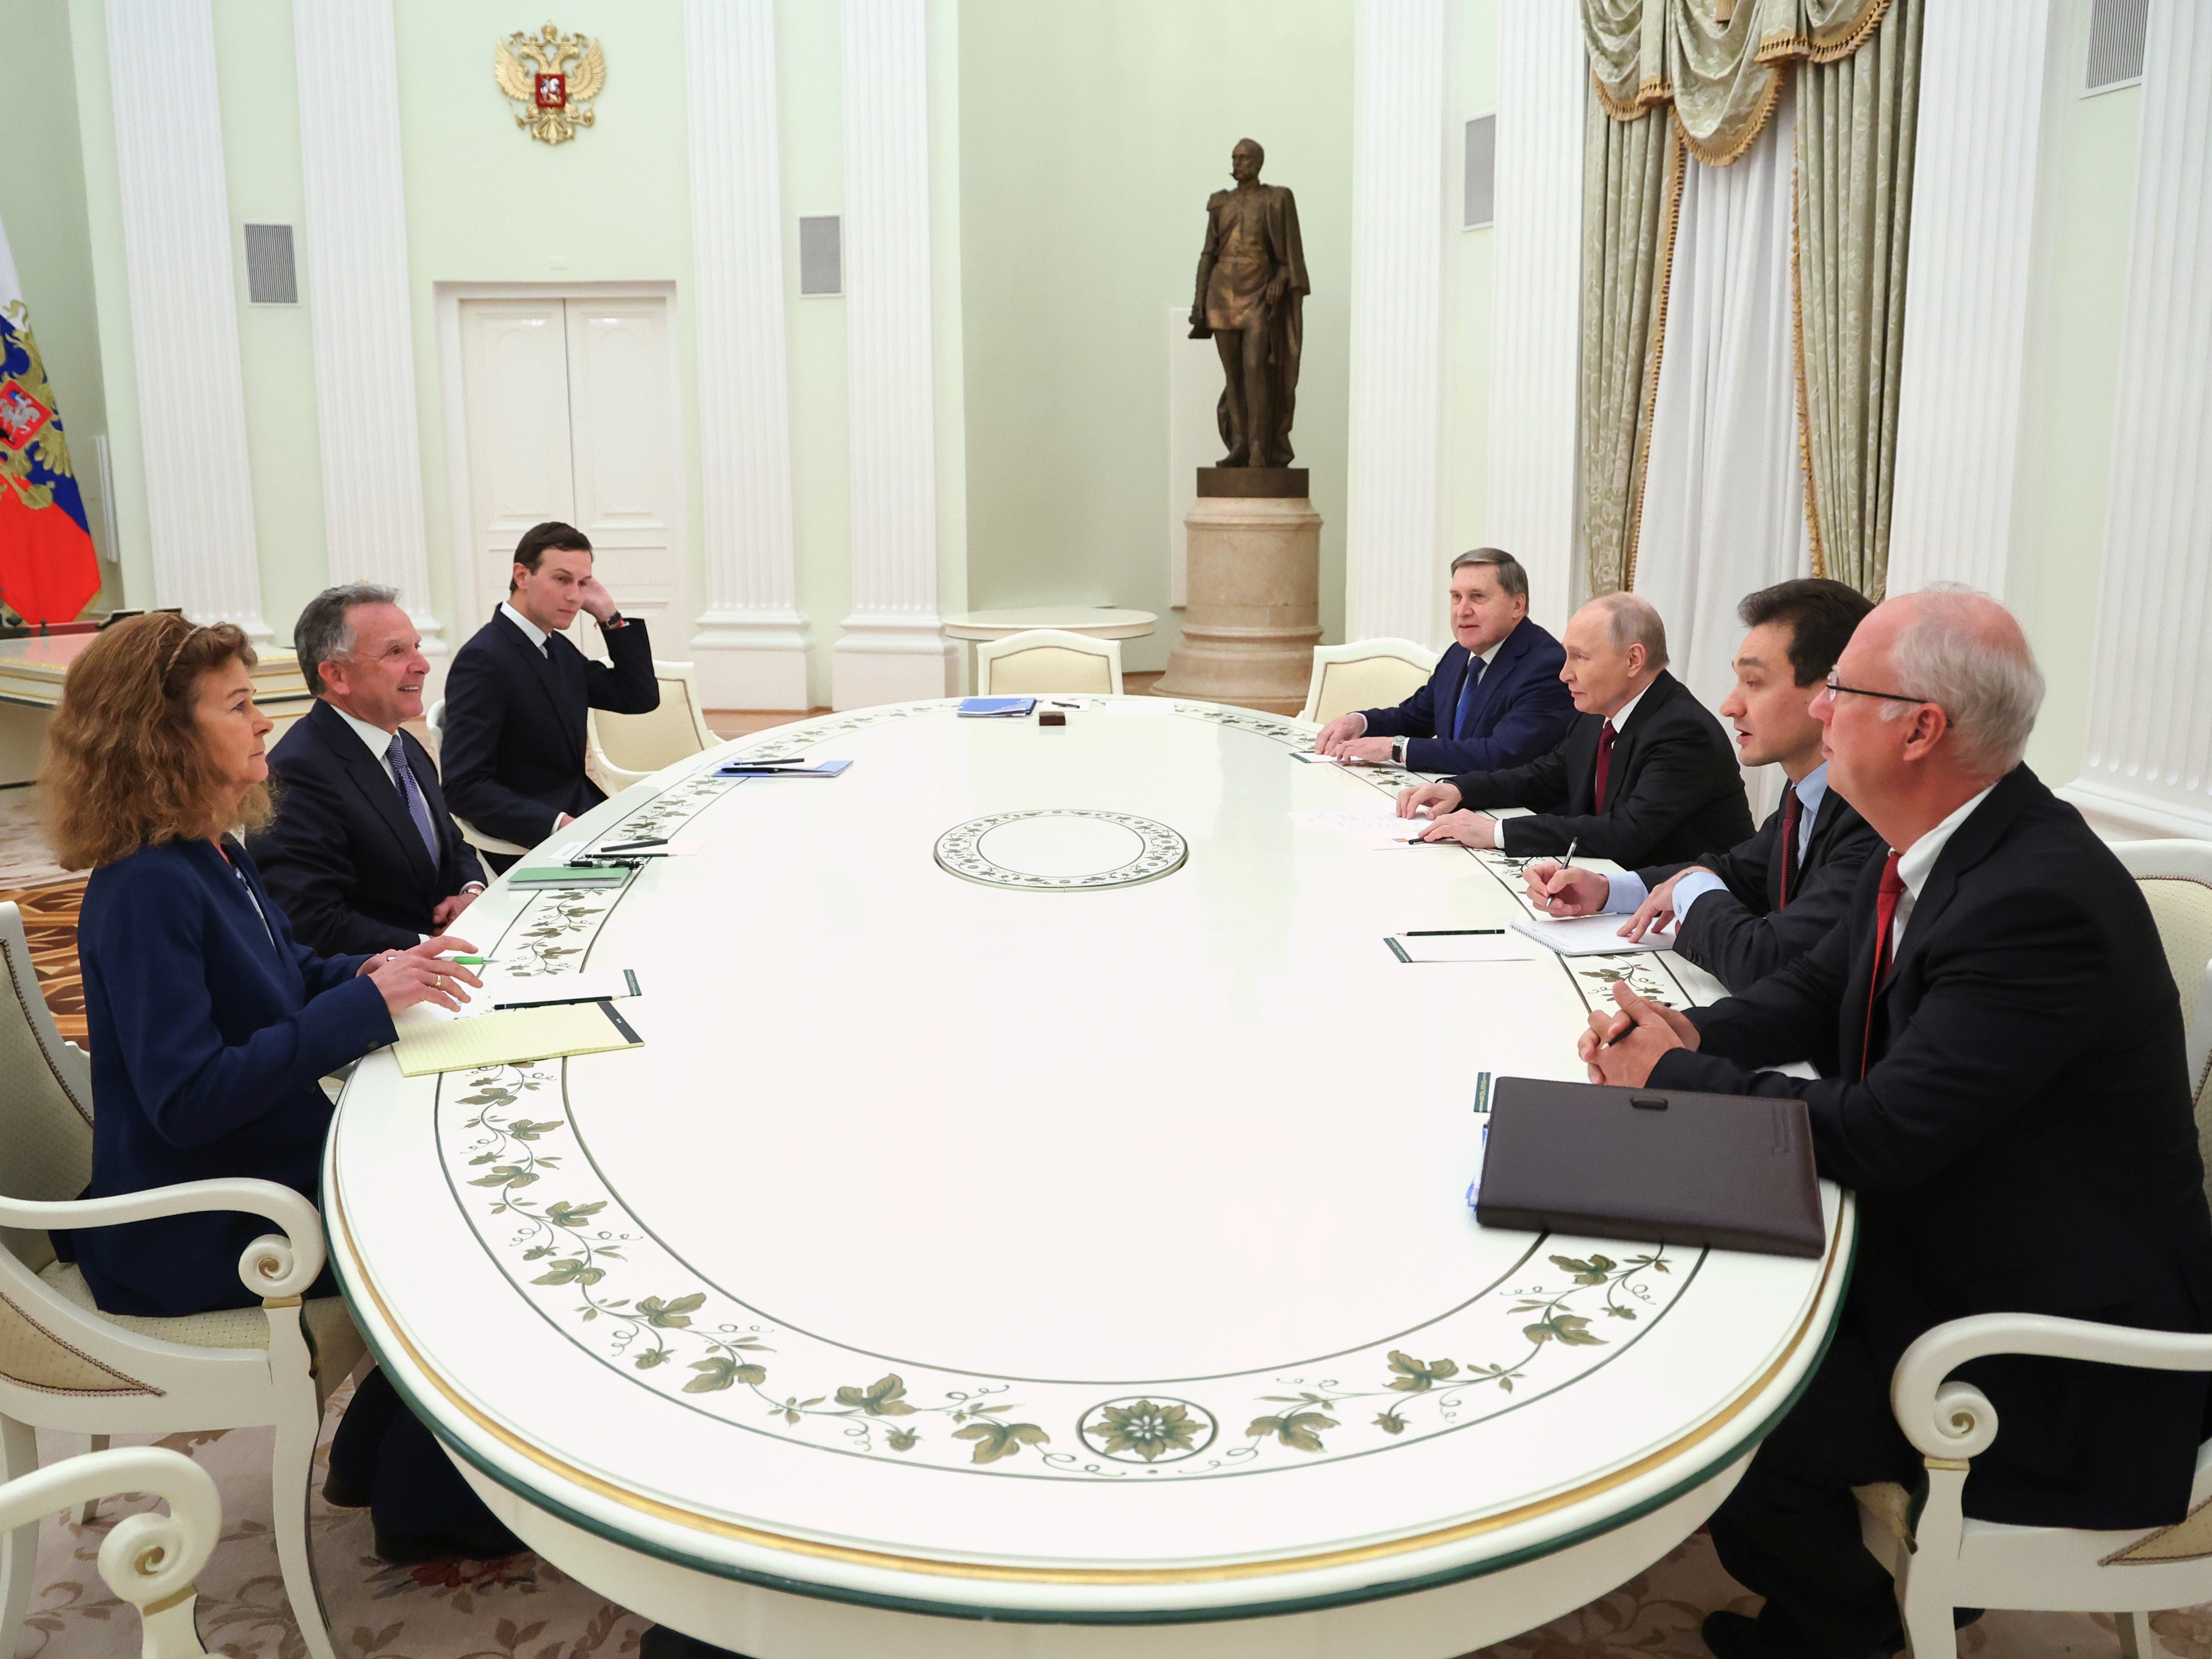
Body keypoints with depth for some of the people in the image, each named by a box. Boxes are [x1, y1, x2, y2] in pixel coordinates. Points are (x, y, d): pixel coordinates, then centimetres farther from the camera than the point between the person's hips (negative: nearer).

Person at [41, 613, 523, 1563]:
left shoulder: (215, 856, 4)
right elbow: (186, 1099, -29)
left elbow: (286, 979, 19)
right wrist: (367, 1004, -29)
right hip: (195, 1233, -9)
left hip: (276, 1157, 9)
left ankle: (379, 1451, 20)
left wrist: (375, 974, -2)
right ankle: (424, 1505, 12)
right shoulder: (144, 892, -24)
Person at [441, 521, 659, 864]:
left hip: (581, 814, 8)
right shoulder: (483, 659, -14)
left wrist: (609, 615, 5)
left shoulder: (559, 648, 11)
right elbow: (465, 786, -20)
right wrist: (559, 824, -28)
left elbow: (642, 698, 14)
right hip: (526, 847, -8)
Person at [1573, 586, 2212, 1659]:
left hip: (2060, 1346, -9)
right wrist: (1697, 1034, -9)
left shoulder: (2041, 903, -31)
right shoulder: (1938, 848, -2)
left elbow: (1877, 1135, -31)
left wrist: (1670, 1076, -18)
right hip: (1938, 1239, 9)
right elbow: (1819, 988, 11)